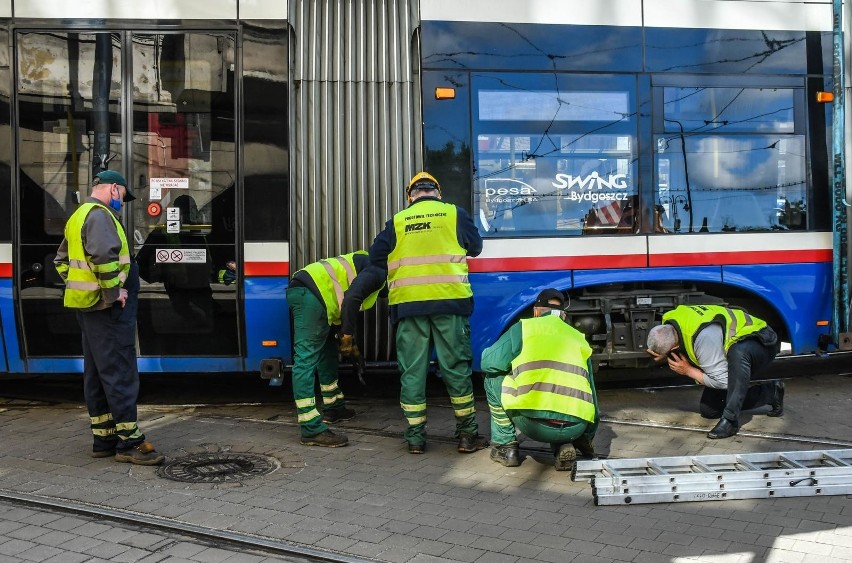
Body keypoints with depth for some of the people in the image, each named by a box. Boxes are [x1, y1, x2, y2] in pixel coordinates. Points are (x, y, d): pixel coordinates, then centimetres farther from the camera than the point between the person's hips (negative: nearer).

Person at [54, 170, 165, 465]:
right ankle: (129, 441, -3)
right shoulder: (100, 215, -13)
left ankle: (103, 438, 20)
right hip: (107, 308, -11)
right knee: (119, 373, -7)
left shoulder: (79, 216, 19)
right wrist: (113, 291, -20)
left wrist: (79, 285, 17)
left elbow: (62, 260, 26)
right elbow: (103, 255, -29)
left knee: (96, 374, 13)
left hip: (86, 307, 11)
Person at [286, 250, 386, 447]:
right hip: (310, 293, -11)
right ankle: (312, 430, -19)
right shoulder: (379, 271, -2)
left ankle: (333, 408, 35)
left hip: (300, 291, 11)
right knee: (306, 359, -15)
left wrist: (350, 343, 31)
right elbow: (352, 298, -19)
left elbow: (345, 306, 33)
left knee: (327, 352, 23)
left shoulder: (366, 264, 29)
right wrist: (347, 336, -13)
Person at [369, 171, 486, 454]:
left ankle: (416, 437, 12)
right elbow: (475, 246, 17)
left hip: (408, 304, 1)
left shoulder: (397, 221, 9)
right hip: (449, 302, -1)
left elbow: (376, 256, 7)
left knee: (412, 370, 8)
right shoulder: (455, 214, 7)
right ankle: (468, 435, 13)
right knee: (456, 367, 7)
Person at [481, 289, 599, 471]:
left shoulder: (524, 327, 12)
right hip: (575, 428, 4)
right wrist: (587, 438, 40)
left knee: (493, 379, 23)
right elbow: (590, 390, 28)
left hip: (532, 422, -4)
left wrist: (514, 367, 33)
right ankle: (563, 446, 12)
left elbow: (489, 363, 9)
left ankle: (506, 446, 22)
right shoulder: (579, 338, 23)